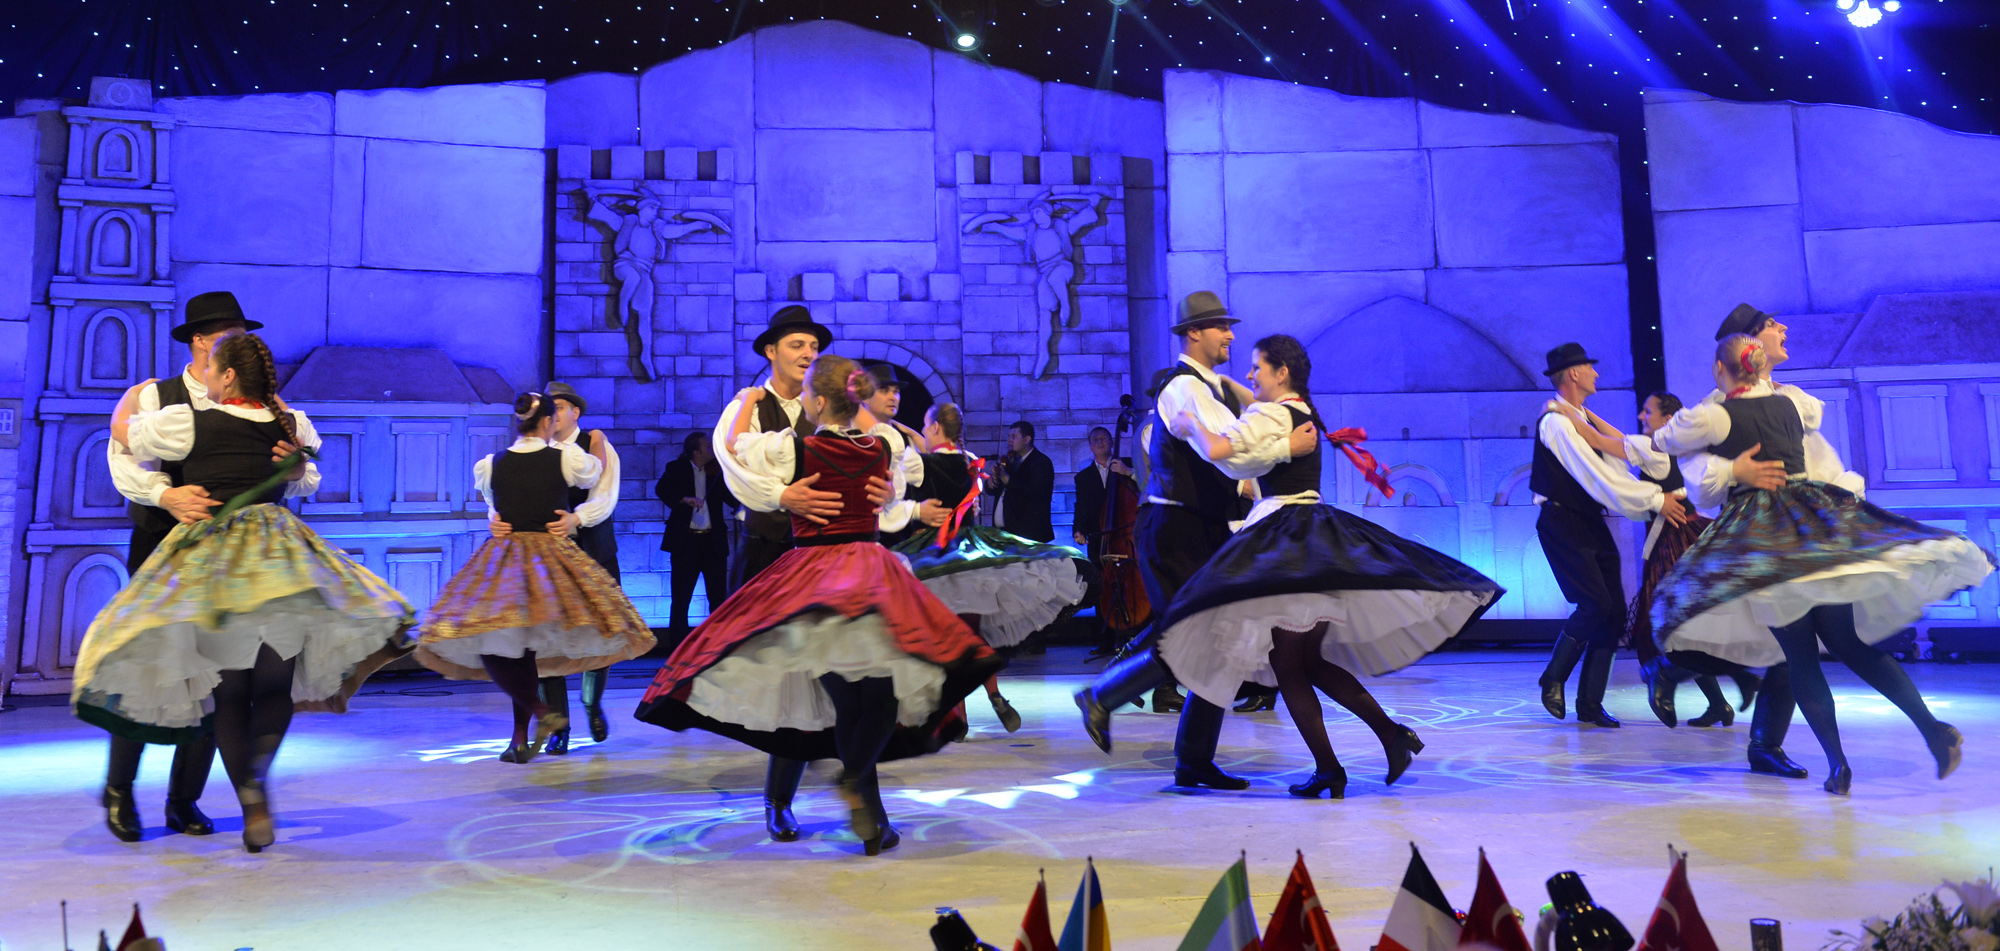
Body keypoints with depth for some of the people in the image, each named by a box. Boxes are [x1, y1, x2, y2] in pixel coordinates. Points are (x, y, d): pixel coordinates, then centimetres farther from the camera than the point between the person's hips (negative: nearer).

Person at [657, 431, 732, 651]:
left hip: (713, 541, 2)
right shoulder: (677, 468, 3)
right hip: (685, 540, -2)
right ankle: (677, 648, 9)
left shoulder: (717, 472, 7)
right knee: (681, 599, 2)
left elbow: (734, 501, 0)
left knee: (719, 597, 3)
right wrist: (684, 498, -26)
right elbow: (661, 489, -13)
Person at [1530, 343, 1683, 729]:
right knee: (1595, 606, -17)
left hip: (1591, 523, 9)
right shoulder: (1557, 421, -14)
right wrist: (1656, 501, -16)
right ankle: (1553, 679, 5)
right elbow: (1598, 478, -19)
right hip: (1563, 525, -9)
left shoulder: (1583, 420, 17)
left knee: (1615, 614, 4)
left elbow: (1616, 467, 9)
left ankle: (1590, 703, 11)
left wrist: (1655, 501, -4)